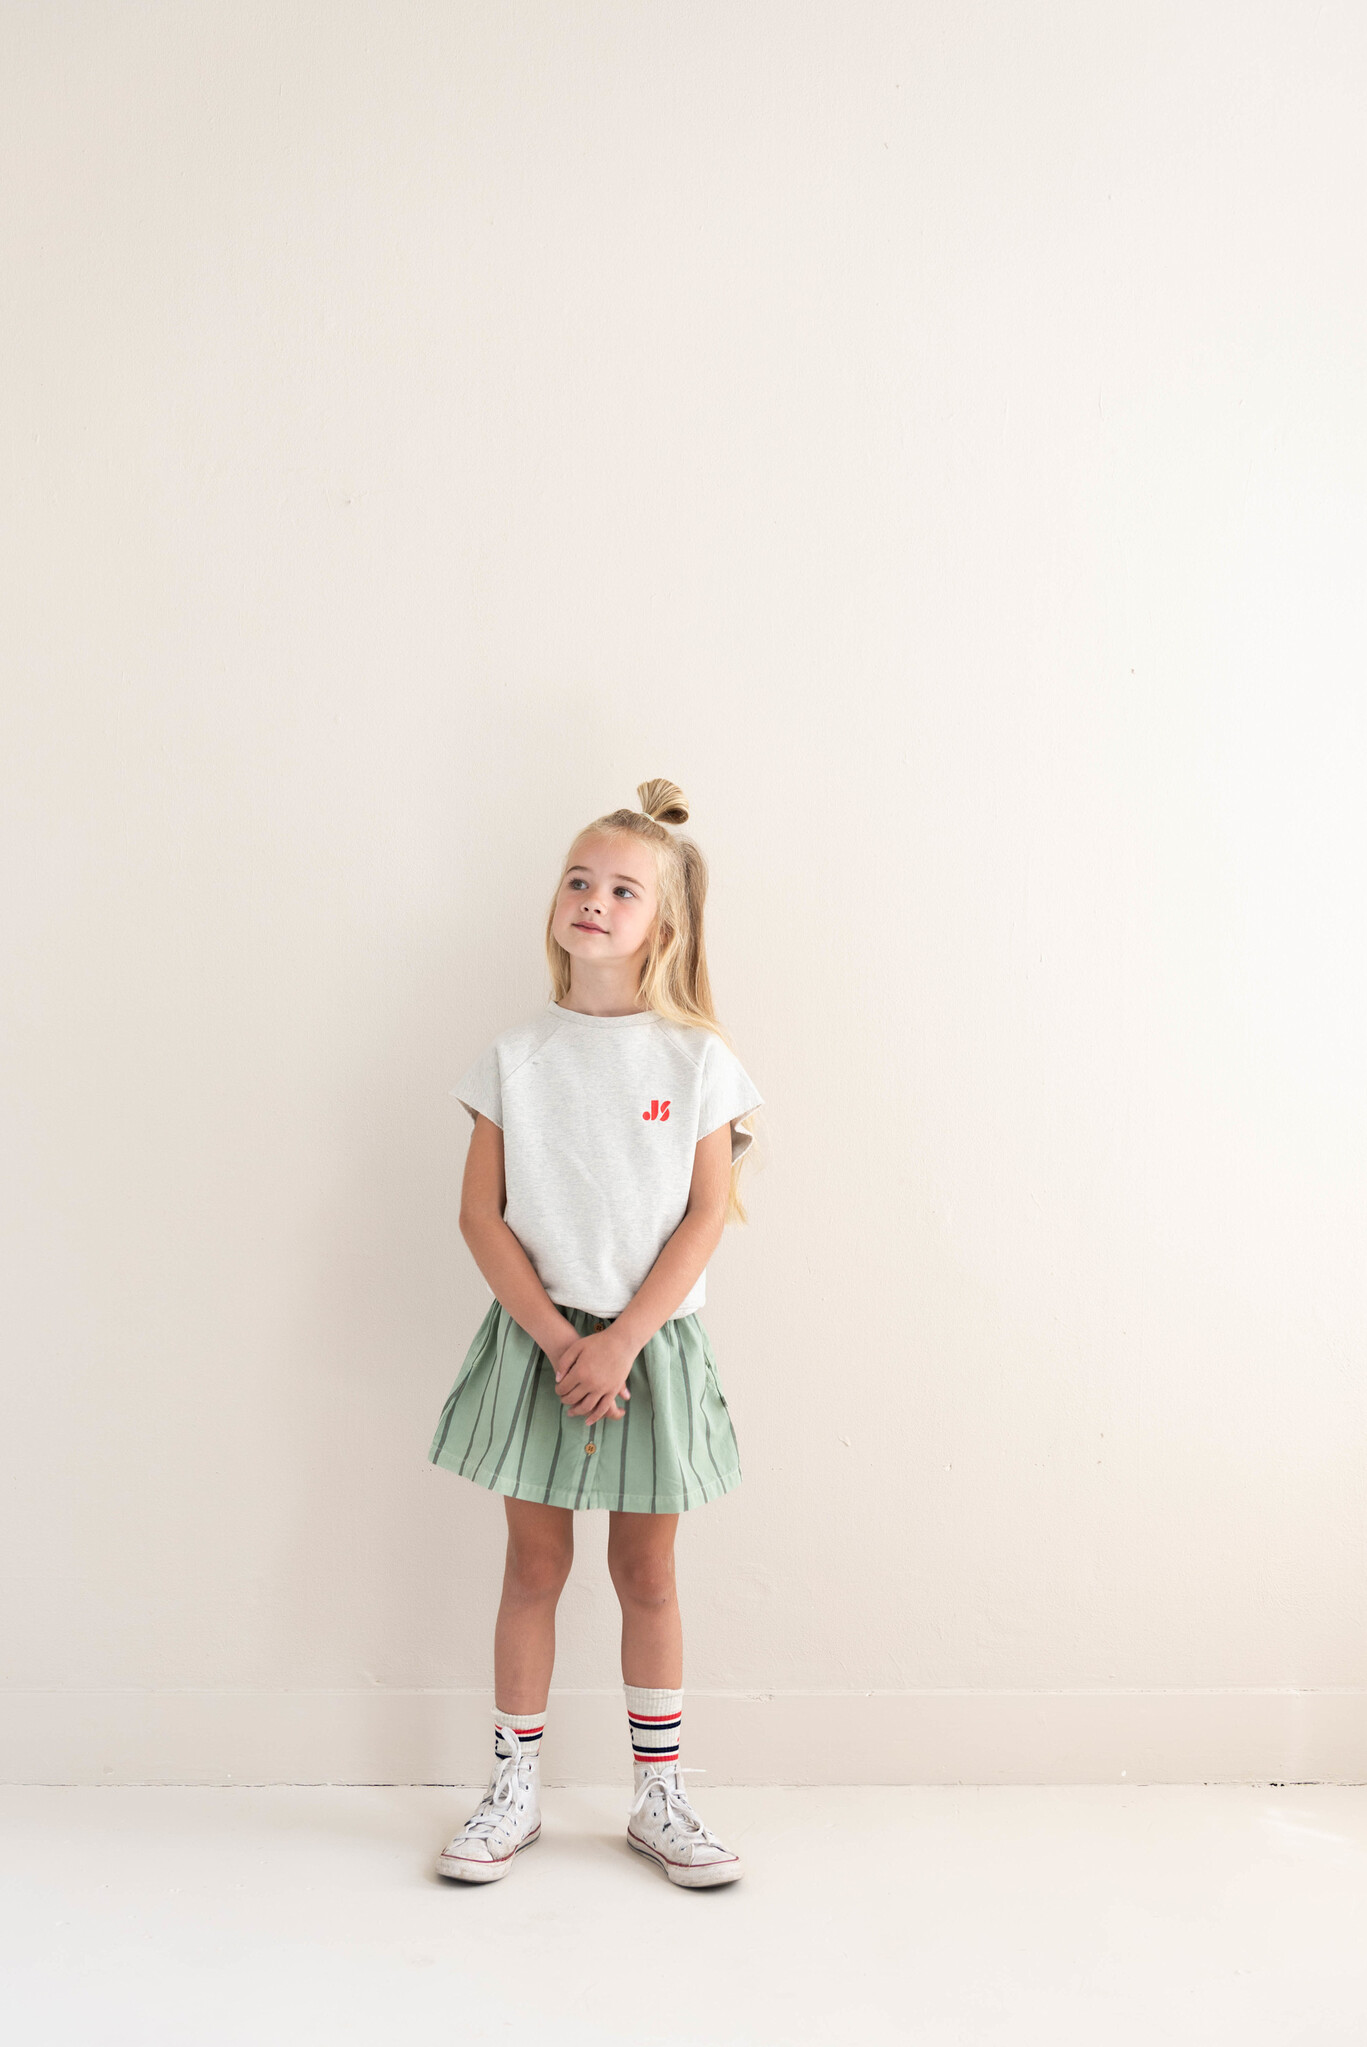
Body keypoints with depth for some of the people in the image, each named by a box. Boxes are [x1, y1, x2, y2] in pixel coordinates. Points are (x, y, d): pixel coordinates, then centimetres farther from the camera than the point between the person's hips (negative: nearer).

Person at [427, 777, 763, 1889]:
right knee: (534, 1565, 10)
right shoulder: (516, 1056, -1)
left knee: (647, 1571, 10)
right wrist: (553, 1335, -13)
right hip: (535, 1338, 1)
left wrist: (621, 1341, -15)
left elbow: (707, 1215, -7)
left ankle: (660, 1797, 24)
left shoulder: (696, 1057, -4)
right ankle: (513, 1792, 24)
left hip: (652, 1342, -1)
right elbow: (481, 1214, -3)